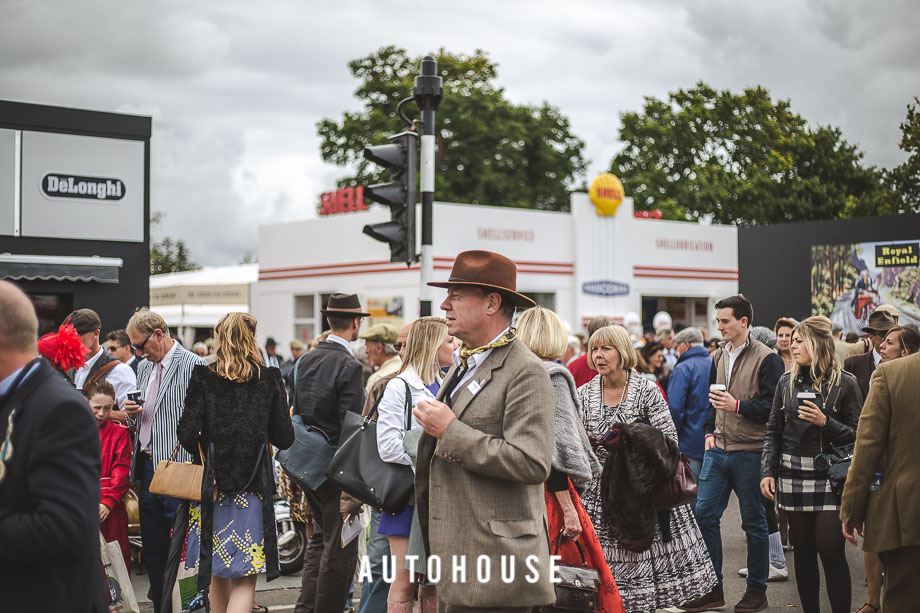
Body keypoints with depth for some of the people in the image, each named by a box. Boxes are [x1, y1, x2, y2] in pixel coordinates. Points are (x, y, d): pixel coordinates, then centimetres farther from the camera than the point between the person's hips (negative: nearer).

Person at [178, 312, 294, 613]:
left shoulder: (203, 378, -4)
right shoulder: (269, 379, -2)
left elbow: (187, 434, -9)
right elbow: (284, 439, 0)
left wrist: (204, 453, 12)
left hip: (212, 484, 1)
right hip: (253, 486, -1)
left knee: (218, 576, 17)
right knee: (245, 580, 1)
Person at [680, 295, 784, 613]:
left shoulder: (766, 358, -9)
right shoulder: (719, 357, 12)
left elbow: (773, 406, -14)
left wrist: (737, 406, -22)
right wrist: (709, 431, 13)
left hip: (749, 453, -6)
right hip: (718, 450, 6)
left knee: (754, 521, 5)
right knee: (704, 514, 3)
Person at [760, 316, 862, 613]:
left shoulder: (845, 383, -1)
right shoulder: (787, 382, 9)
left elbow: (857, 434, -1)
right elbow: (773, 431, 11)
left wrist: (825, 422, -16)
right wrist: (767, 471, 3)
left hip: (830, 477, -3)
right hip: (793, 476, 3)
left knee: (830, 550, -7)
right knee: (804, 550, 8)